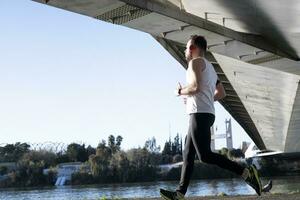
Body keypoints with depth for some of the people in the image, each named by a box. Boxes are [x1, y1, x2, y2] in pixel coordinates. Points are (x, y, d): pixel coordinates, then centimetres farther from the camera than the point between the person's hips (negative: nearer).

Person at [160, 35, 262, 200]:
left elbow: (195, 87, -18)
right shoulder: (209, 67, 27)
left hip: (200, 113, -10)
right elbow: (221, 93, 27)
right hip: (205, 114, 10)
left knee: (205, 155, -16)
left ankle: (246, 172, -18)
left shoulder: (196, 62, -2)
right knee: (187, 154, 6)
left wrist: (180, 92, -1)